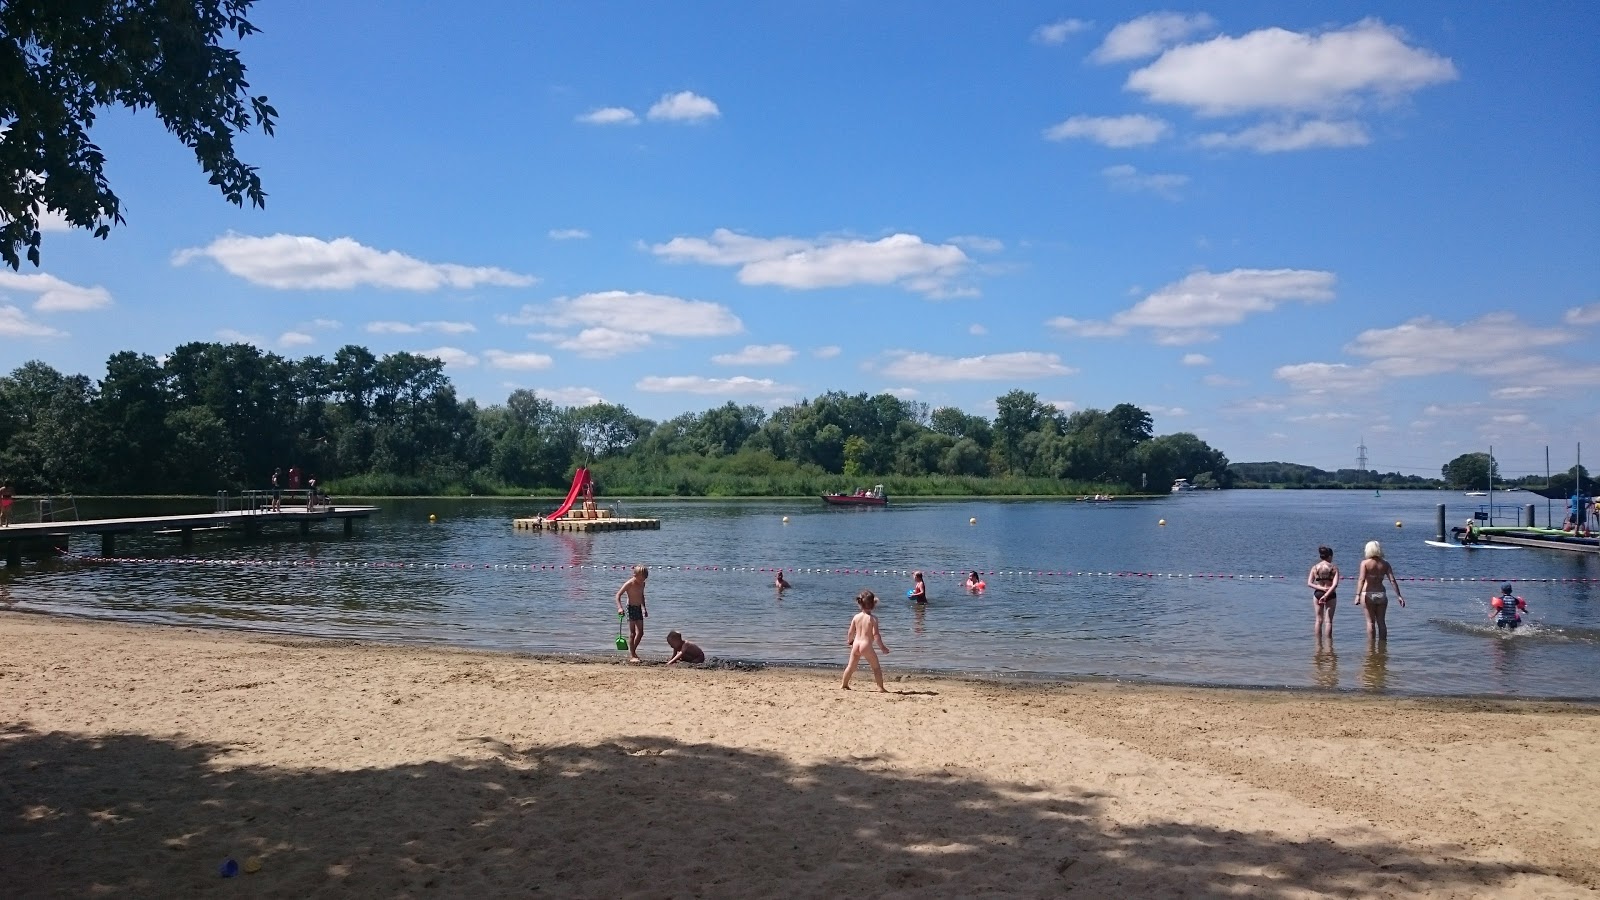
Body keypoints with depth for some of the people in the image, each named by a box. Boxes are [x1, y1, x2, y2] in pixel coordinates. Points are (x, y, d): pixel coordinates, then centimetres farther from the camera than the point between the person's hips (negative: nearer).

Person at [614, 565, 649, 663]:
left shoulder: (642, 584, 8)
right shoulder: (629, 584, -14)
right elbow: (618, 595, -15)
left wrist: (644, 608, 25)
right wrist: (619, 608, -25)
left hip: (639, 608, 7)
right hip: (631, 608, -7)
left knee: (640, 633, 8)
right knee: (632, 633, -6)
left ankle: (633, 652, 23)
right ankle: (631, 656, -2)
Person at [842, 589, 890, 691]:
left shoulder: (856, 617, 2)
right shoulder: (873, 618, -12)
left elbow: (850, 632, 9)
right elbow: (875, 634, -15)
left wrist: (850, 642, 28)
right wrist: (882, 646, -6)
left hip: (856, 645, 5)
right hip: (866, 646, -5)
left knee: (851, 666, 19)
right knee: (876, 667, 7)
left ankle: (844, 684, 30)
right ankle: (881, 687, 6)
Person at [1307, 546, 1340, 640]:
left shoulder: (1315, 568, 1)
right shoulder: (1334, 568, -6)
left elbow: (1309, 583, -7)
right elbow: (1335, 584, -17)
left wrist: (1321, 588, -11)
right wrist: (1326, 595, -21)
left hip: (1318, 594, 2)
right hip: (1331, 595, -2)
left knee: (1319, 620, 11)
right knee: (1328, 621, 3)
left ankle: (1318, 644, 11)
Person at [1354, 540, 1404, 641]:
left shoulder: (1365, 563, -6)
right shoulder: (1385, 564, 3)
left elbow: (1361, 579, -18)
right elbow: (1393, 580, -3)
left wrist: (1358, 595, -24)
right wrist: (1398, 596, -1)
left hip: (1368, 594, -3)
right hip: (1381, 595, 3)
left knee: (1370, 622, 4)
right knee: (1381, 622, 11)